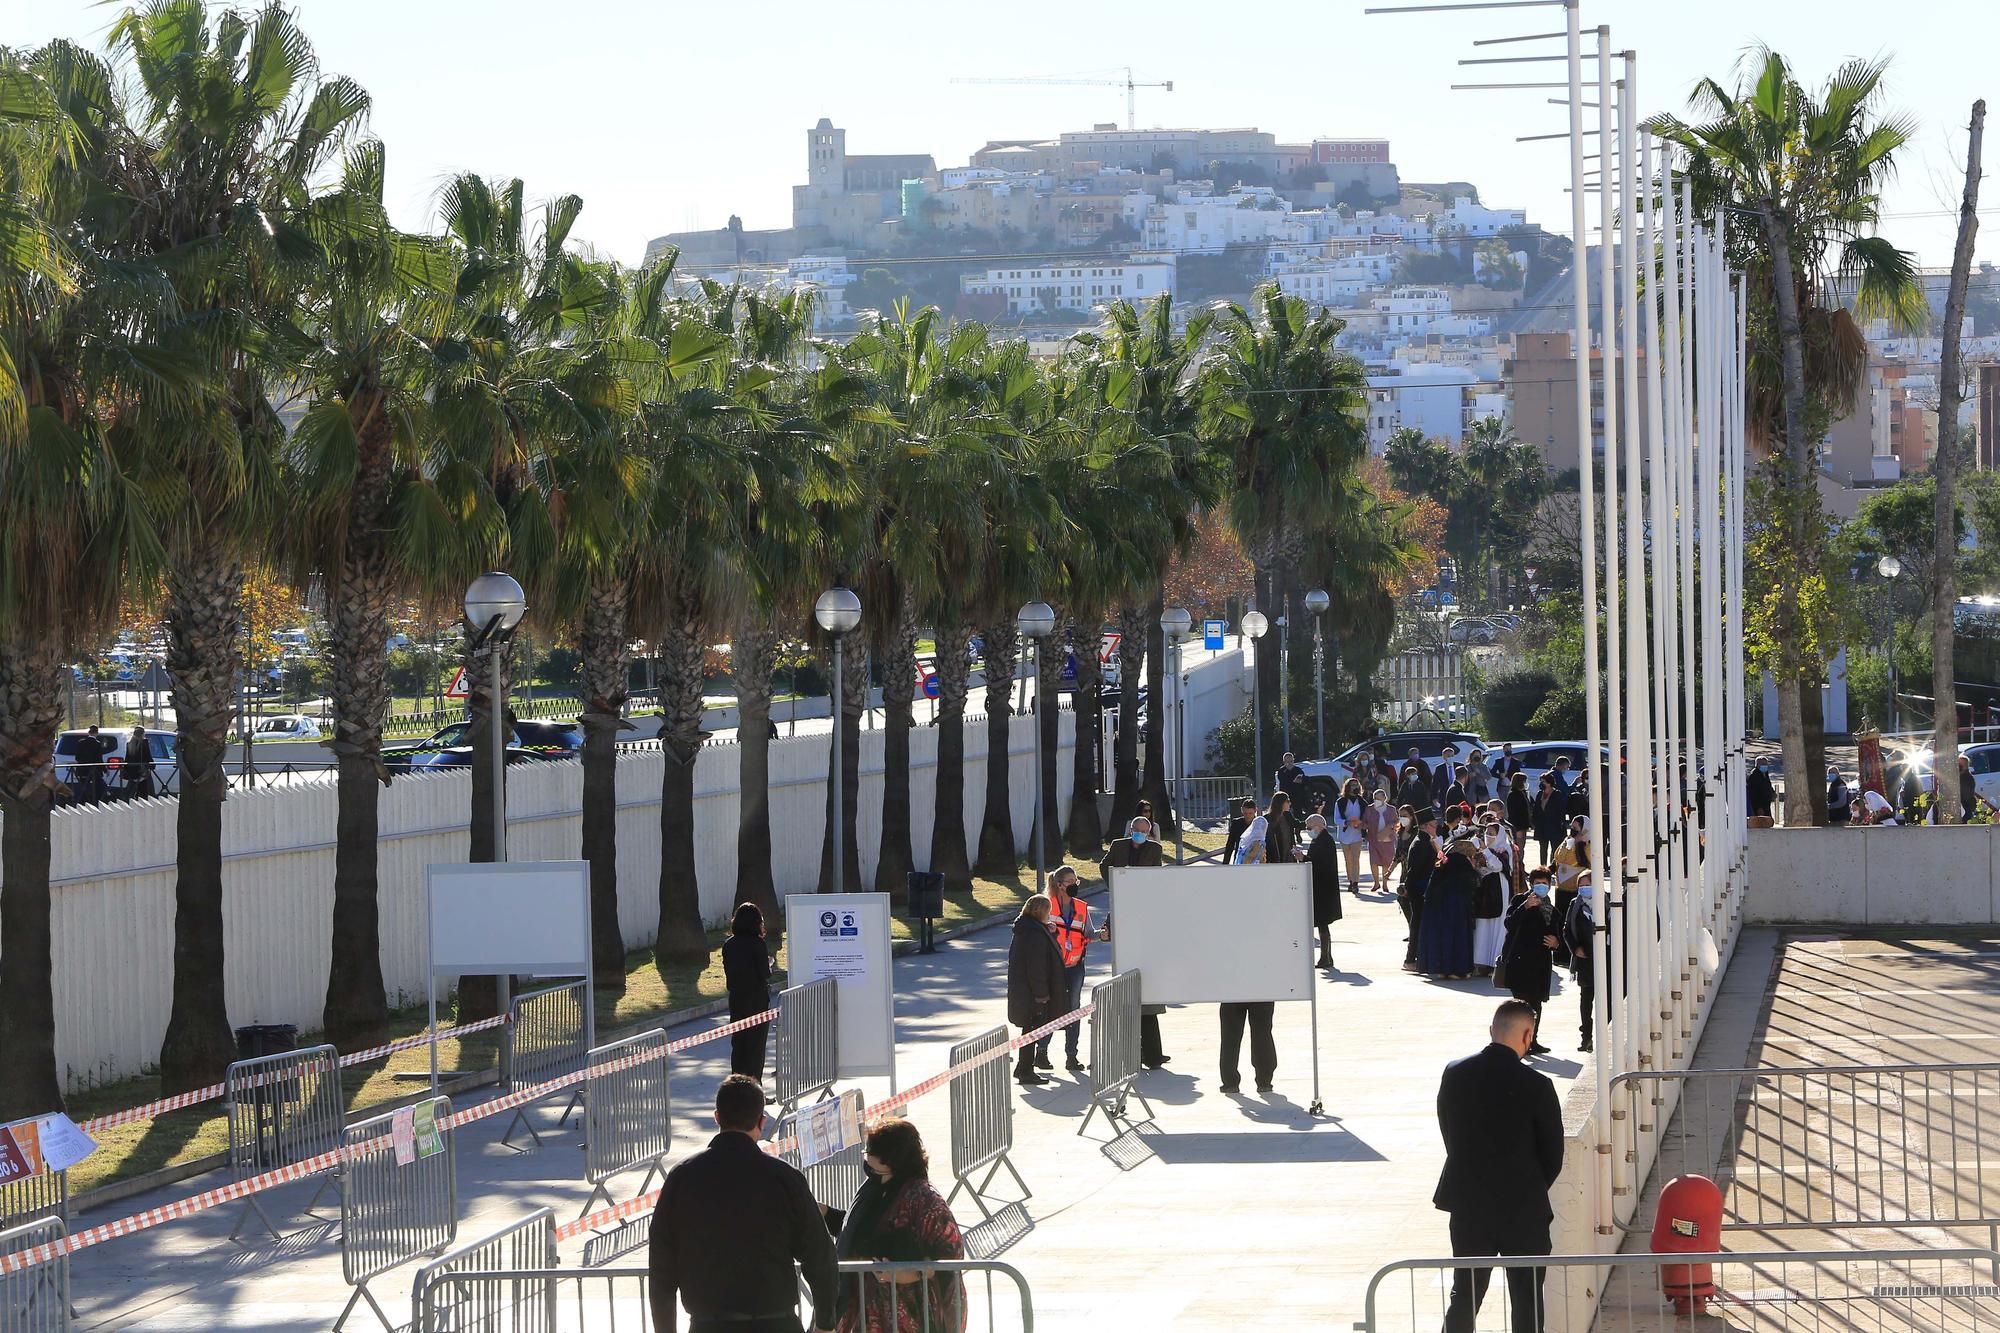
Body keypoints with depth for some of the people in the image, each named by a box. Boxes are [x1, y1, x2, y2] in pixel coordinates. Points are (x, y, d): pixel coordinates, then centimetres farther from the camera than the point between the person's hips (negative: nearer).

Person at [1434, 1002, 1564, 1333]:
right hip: (1523, 1209, -3)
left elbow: (1449, 1136, 5)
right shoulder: (1535, 1086, -16)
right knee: (1527, 1300, 8)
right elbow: (1553, 1156, -7)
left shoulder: (1454, 1074, -4)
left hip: (1467, 1206, 3)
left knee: (1464, 1294, 15)